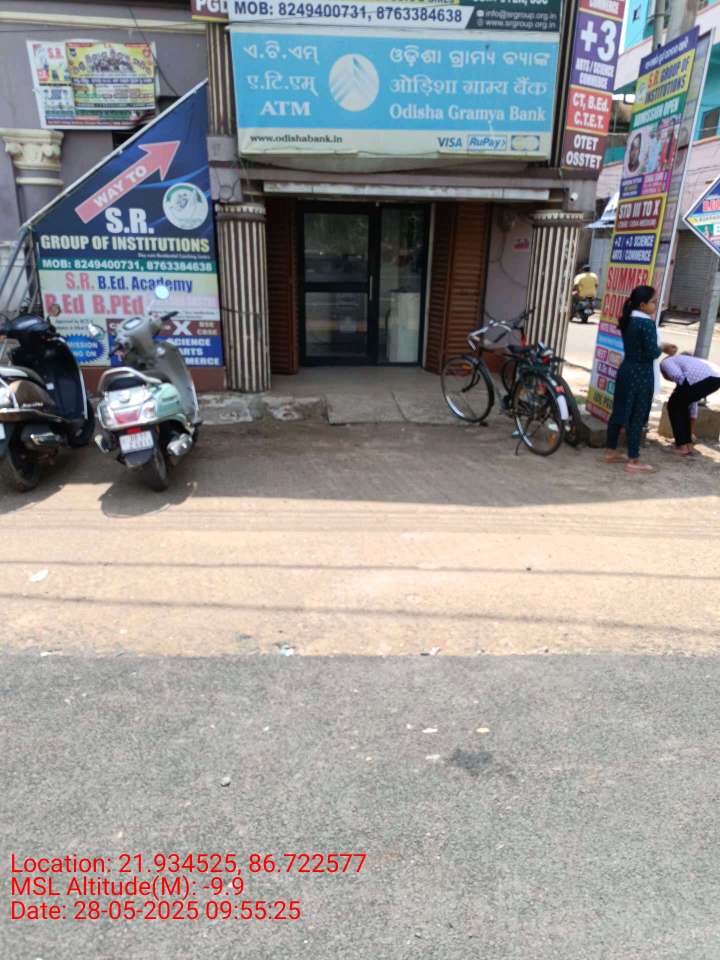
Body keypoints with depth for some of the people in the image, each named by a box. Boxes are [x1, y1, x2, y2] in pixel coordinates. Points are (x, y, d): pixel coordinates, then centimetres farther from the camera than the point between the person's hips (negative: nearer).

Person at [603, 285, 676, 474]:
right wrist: (662, 348, -1)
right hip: (641, 374, -8)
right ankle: (633, 461, 4)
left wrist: (660, 347, 8)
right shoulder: (647, 323, -17)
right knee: (637, 417, -2)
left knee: (619, 412, 14)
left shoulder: (627, 321, 8)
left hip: (626, 370, 8)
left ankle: (610, 452, 22)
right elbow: (651, 352, -20)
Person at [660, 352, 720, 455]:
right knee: (681, 405, 26)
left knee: (674, 406, 15)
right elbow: (692, 398, 42)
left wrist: (678, 392, 13)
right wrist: (692, 419, 48)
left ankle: (682, 447, 12)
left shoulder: (665, 362, 20)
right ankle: (689, 445, 25)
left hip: (700, 377, -8)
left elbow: (677, 376, -5)